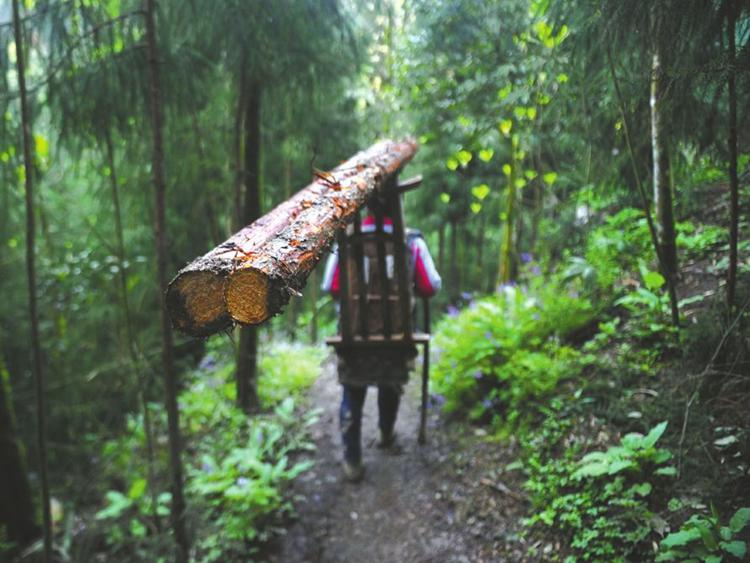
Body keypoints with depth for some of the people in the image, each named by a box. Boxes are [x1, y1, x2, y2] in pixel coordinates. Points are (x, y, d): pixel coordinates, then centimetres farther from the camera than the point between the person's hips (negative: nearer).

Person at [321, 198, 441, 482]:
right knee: (390, 388, 25)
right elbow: (431, 287, -5)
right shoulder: (411, 242, -8)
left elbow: (331, 288, -5)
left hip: (355, 335, -1)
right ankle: (386, 435, 47)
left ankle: (352, 461, 11)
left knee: (352, 398, 12)